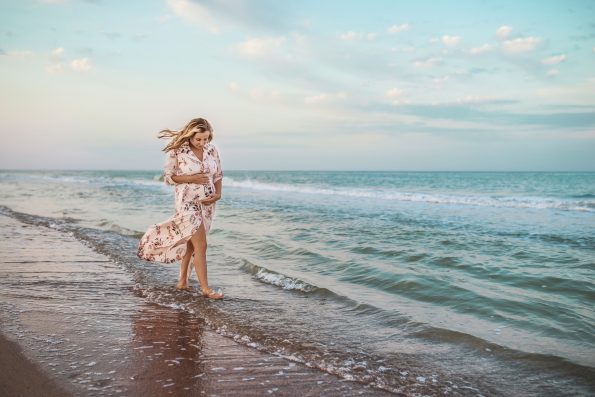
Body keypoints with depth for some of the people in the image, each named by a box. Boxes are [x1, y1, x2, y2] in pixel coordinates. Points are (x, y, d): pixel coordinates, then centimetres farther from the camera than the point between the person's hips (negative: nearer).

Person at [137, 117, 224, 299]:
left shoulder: (212, 150, 1)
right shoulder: (177, 152, -11)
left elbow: (218, 175, 9)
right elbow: (168, 177, -5)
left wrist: (218, 194, -6)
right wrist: (191, 178, -17)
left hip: (207, 203, 5)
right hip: (188, 202, -5)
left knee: (190, 242, 16)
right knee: (201, 245, -9)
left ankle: (183, 281, 31)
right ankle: (205, 288, 0)